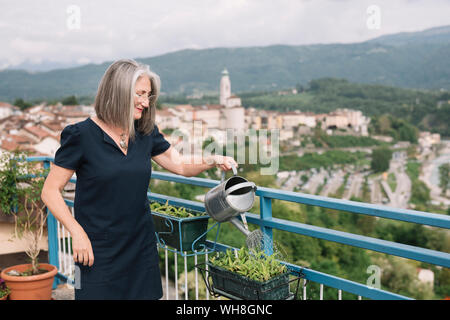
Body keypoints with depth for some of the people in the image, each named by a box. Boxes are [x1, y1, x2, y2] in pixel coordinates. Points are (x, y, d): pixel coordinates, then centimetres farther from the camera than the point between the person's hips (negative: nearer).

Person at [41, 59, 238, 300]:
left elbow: (182, 166, 10)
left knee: (145, 293, 12)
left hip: (142, 248, 5)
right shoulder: (81, 135, -11)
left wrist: (213, 160, -8)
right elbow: (50, 192, -9)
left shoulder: (145, 133, 5)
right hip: (98, 254, -5)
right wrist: (77, 232, -17)